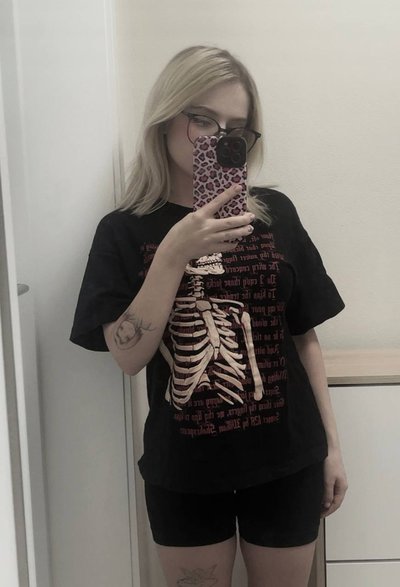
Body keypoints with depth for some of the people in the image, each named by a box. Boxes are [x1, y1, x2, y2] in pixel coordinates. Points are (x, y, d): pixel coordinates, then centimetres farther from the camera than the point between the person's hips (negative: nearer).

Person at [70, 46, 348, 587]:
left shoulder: (274, 213, -3)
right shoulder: (124, 230, -5)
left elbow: (304, 336, 2)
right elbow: (129, 356, -13)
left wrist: (331, 444, 5)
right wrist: (174, 253, -24)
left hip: (287, 463, 1)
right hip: (183, 472, -1)